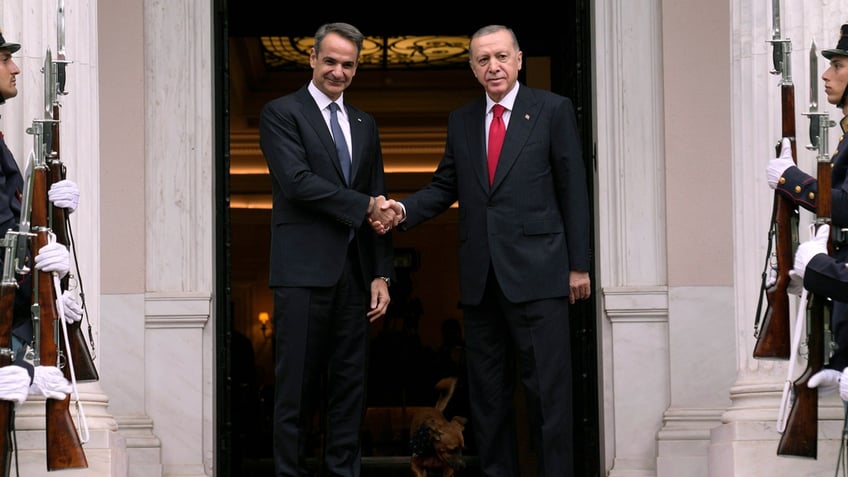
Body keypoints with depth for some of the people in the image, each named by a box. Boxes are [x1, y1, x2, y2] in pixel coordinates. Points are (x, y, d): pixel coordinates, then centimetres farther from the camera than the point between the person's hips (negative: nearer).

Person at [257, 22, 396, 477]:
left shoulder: (364, 124, 17)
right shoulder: (281, 113, 0)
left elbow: (378, 204, 16)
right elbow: (297, 181, -14)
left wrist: (382, 274, 9)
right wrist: (363, 206, -12)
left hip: (354, 272, 6)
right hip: (304, 269, -5)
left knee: (351, 384, 7)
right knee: (297, 385, -2)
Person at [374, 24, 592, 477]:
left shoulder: (553, 110, 1)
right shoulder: (461, 121, 14)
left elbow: (573, 190, 0)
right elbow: (445, 186, 15)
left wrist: (579, 265, -4)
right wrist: (403, 210, -5)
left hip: (536, 273, -5)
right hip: (480, 279, 5)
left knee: (548, 388, -5)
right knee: (487, 391, 9)